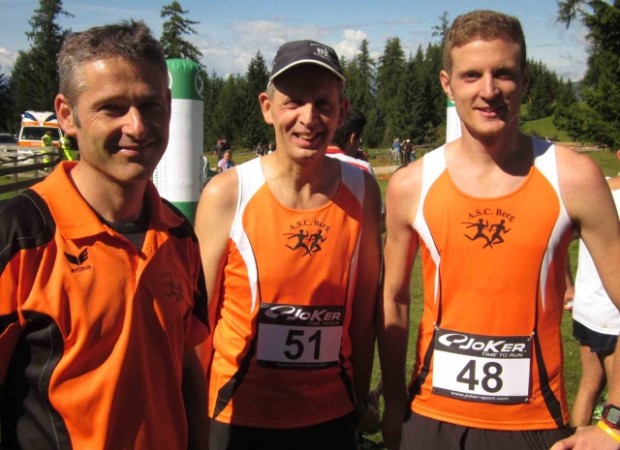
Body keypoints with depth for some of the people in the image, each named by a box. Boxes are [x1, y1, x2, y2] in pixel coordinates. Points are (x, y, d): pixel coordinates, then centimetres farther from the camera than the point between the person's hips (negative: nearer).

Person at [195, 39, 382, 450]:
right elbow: (200, 320, -6)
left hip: (331, 416, 2)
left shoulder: (361, 191, -5)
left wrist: (360, 401, 7)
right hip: (240, 417, -2)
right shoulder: (226, 195, -12)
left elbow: (364, 309, 2)